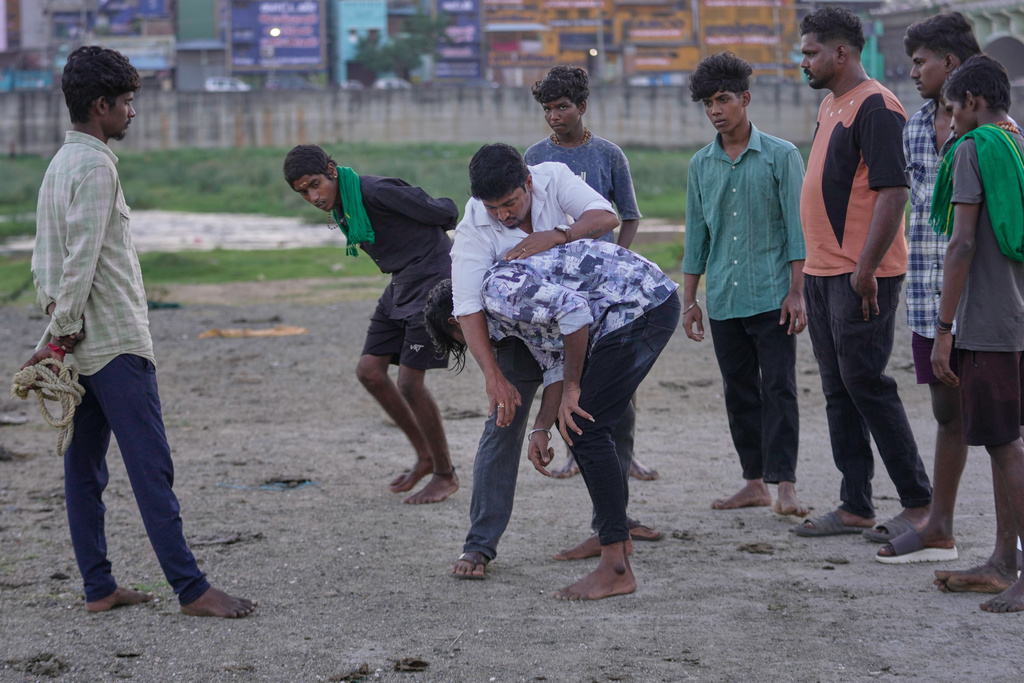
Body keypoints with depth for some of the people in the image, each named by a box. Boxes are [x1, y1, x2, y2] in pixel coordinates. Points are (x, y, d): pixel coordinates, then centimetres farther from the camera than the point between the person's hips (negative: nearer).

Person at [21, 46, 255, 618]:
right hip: (116, 342, -10)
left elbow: (45, 256, 17)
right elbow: (82, 261, -19)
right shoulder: (96, 165, -13)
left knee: (85, 468, 9)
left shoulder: (60, 164, 16)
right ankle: (192, 588, -9)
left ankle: (98, 587, 12)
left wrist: (58, 324, 10)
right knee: (152, 468, -9)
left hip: (83, 347, 10)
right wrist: (61, 334, -14)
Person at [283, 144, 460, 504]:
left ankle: (446, 474, 7)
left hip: (432, 280, -9)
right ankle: (424, 455, 19)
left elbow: (444, 212, -14)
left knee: (409, 381, -10)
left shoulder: (375, 192, -23)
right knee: (369, 369, 5)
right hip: (400, 285, 9)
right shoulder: (339, 207, 6)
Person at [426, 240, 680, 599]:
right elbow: (555, 363, 23)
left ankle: (616, 569, -11)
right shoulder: (515, 312, 20)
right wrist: (541, 429, 13)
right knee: (582, 423, 18)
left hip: (642, 309, -11)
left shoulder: (499, 290, -12)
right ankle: (616, 538, 25)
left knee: (585, 429, -10)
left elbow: (574, 310, -23)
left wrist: (571, 389, -15)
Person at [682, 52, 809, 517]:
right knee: (740, 392, 8)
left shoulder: (781, 156, -2)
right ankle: (755, 482, 15)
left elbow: (797, 228, -4)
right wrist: (689, 299, 12)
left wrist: (796, 292, -10)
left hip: (771, 295, -4)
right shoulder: (701, 165, 10)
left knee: (778, 388, -8)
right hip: (723, 299, 5)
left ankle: (785, 484, -8)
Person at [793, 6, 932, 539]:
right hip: (822, 271, 10)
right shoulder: (830, 106, 17)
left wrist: (865, 269, -24)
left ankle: (919, 504, 0)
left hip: (861, 279, -10)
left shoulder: (876, 107, -13)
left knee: (866, 384, -8)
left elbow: (893, 192, -20)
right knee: (838, 391, 10)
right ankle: (855, 508, 15)